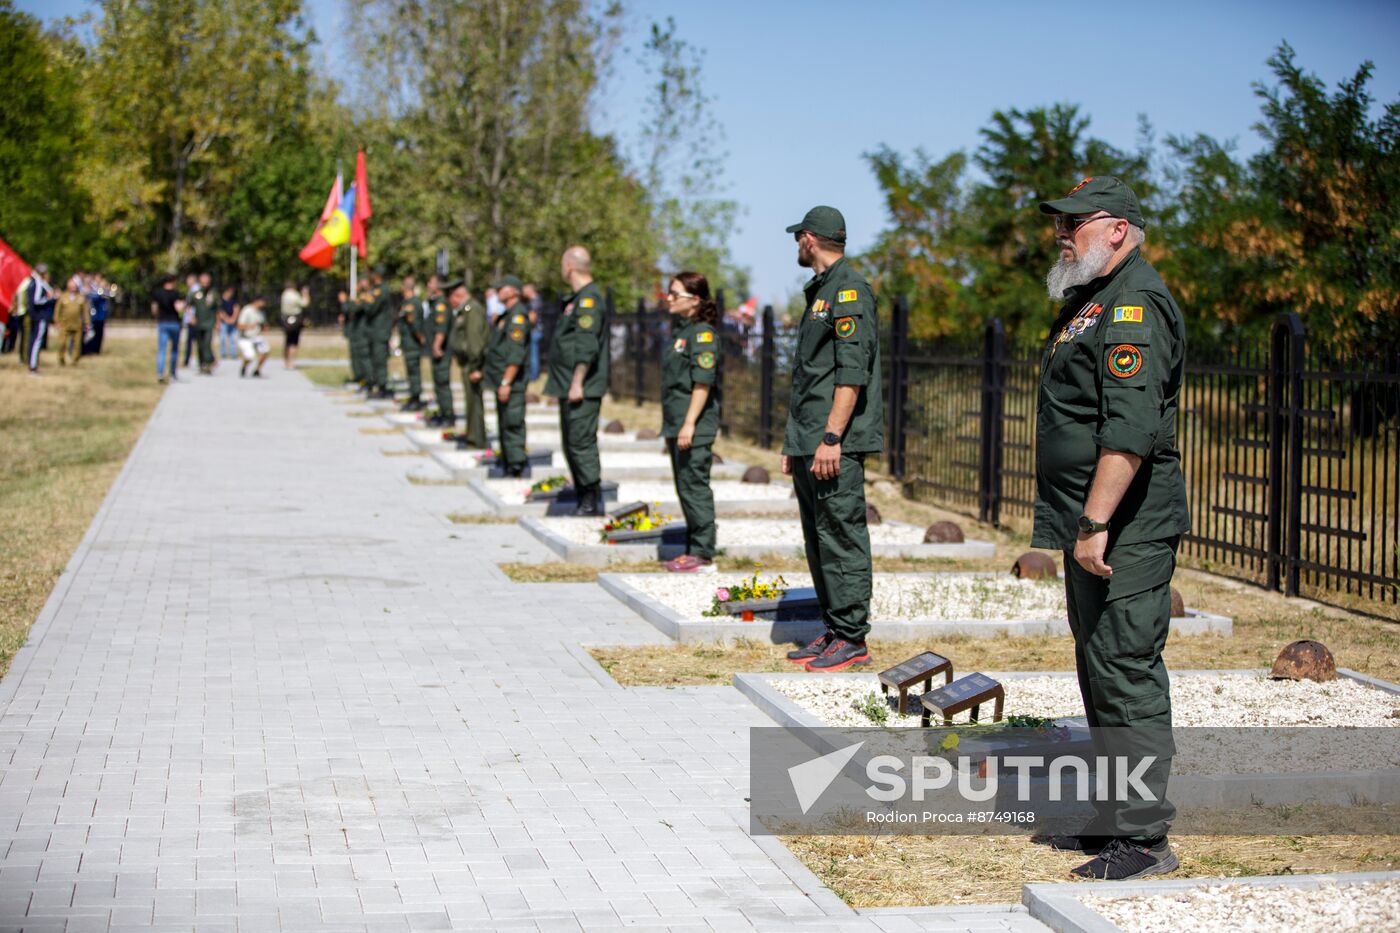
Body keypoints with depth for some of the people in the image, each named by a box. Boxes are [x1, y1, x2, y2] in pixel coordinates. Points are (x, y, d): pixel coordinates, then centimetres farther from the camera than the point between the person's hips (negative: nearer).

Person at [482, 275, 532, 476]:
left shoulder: (518, 316, -15)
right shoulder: (506, 315, 17)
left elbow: (516, 354, -22)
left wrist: (506, 382, -24)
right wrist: (485, 371, 23)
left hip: (511, 383, -11)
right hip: (501, 381, 11)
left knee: (512, 424, -9)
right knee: (504, 424, 15)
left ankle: (516, 467, -8)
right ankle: (507, 464, 22)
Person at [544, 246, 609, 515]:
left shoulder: (588, 300, -16)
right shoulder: (577, 298, 17)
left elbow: (586, 347, -23)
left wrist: (577, 383, -24)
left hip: (582, 390, -11)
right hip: (570, 387, 11)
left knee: (581, 443, -9)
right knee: (572, 444, 15)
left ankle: (592, 501, -5)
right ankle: (582, 499, 22)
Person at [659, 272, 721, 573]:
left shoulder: (703, 333, -13)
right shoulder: (681, 330, 16)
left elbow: (703, 382, -19)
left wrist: (689, 424, -23)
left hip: (695, 426, -10)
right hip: (676, 423, 10)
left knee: (695, 486, -7)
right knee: (685, 488, 13)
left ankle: (703, 555, -2)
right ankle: (694, 551, 20)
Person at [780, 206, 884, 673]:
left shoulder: (849, 289, -10)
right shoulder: (818, 292, 20)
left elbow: (853, 372, -19)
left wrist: (831, 438, -24)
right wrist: (793, 441, 22)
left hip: (836, 445, -10)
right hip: (810, 443, 10)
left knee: (842, 535, -7)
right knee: (819, 539, 12)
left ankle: (852, 638, -3)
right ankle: (834, 631, 19)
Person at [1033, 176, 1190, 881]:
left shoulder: (1133, 303, -15)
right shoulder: (1090, 301, 19)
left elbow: (1130, 430, -25)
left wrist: (1096, 524, -28)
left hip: (1125, 530, -11)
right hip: (1092, 526, 11)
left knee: (1125, 673, -8)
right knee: (1101, 671, 16)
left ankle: (1143, 839, -2)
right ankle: (1116, 817, 26)